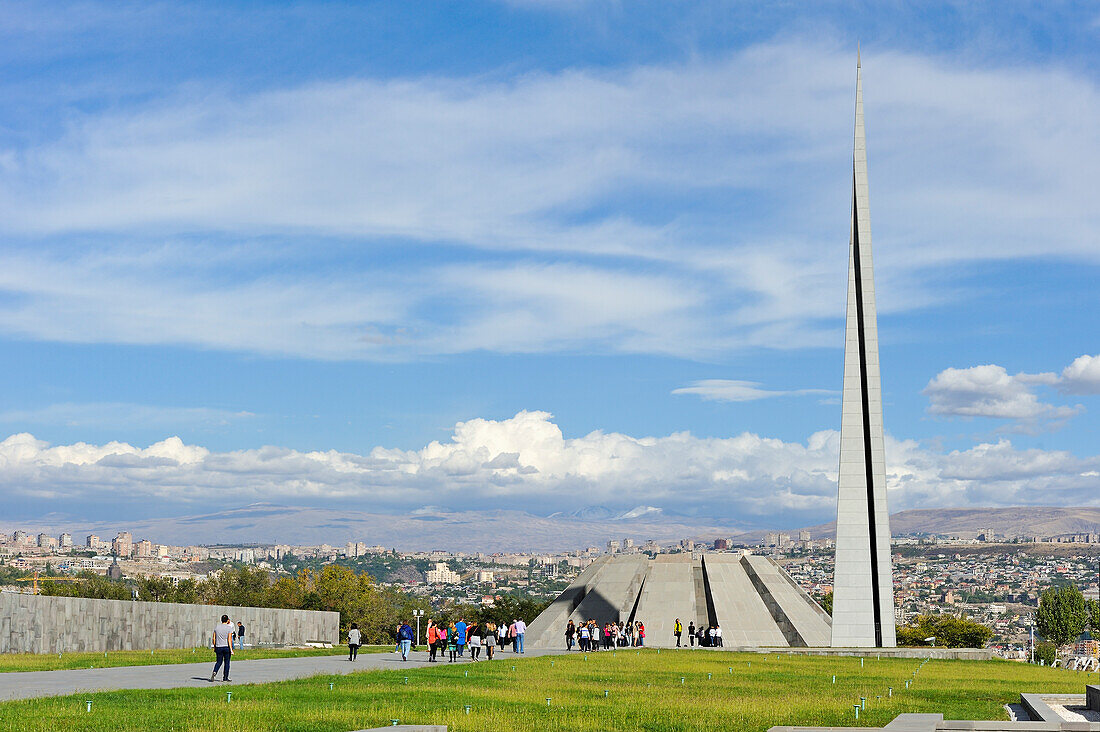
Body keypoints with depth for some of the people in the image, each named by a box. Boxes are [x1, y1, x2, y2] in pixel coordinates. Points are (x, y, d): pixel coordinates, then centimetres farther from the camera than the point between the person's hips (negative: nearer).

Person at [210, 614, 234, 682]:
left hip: (218, 647, 3)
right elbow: (229, 639, -13)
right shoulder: (229, 628, -6)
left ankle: (214, 672, -14)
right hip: (227, 647, -3)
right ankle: (225, 677, 11)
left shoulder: (216, 627, 5)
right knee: (227, 662, 9)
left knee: (219, 662, 13)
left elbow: (213, 639, 6)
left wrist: (214, 647, 17)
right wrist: (231, 650, -12)